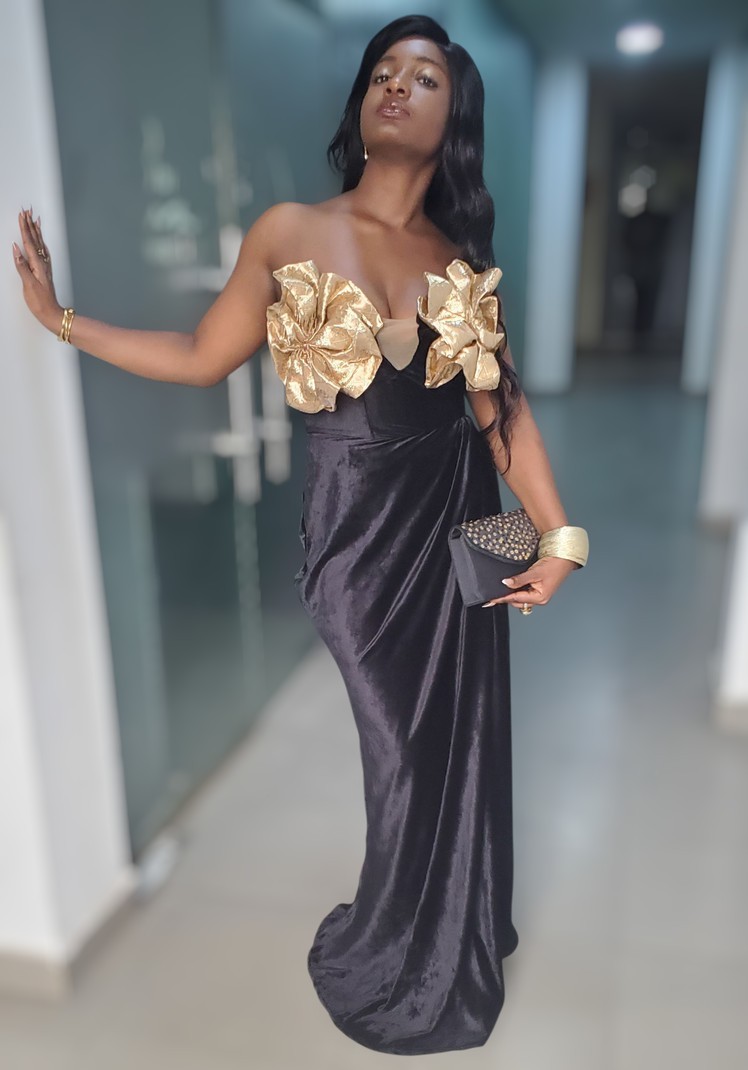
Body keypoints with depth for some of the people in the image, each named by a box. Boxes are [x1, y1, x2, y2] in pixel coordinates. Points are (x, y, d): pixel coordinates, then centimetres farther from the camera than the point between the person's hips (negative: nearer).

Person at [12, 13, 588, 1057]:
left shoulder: (464, 261, 8)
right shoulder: (289, 233, 1)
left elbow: (503, 405, 2)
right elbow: (200, 357, 5)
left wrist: (560, 532, -5)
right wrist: (61, 316, 4)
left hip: (457, 527, 3)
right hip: (358, 530, -3)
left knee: (462, 743, 12)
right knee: (410, 754, 6)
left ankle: (456, 944, 43)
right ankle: (402, 969, 37)